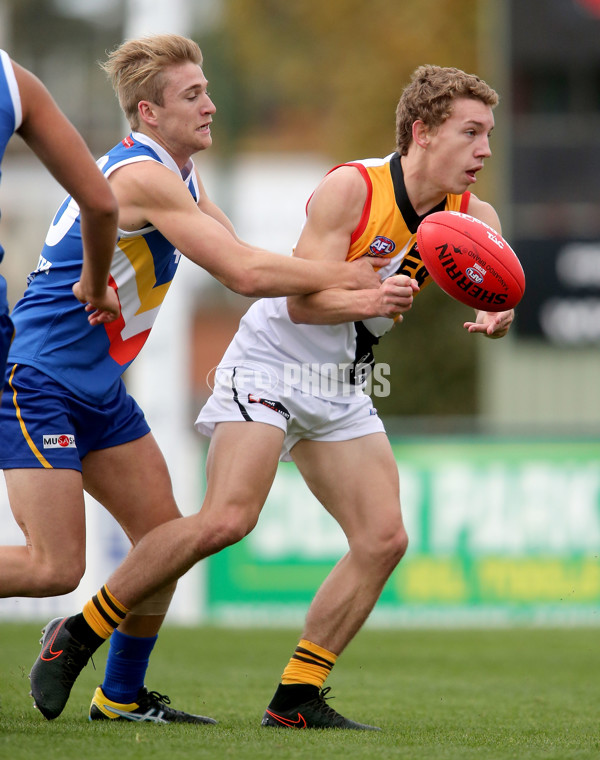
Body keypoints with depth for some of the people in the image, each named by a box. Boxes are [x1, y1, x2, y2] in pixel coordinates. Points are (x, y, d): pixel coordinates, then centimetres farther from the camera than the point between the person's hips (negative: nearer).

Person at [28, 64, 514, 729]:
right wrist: (367, 300, -43)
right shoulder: (350, 188, -20)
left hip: (342, 388, 7)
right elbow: (302, 300, -24)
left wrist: (497, 315, -30)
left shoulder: (472, 217, -1)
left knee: (383, 538, -7)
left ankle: (296, 699, 1)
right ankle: (77, 636, -9)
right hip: (271, 360, -7)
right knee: (226, 519, -23)